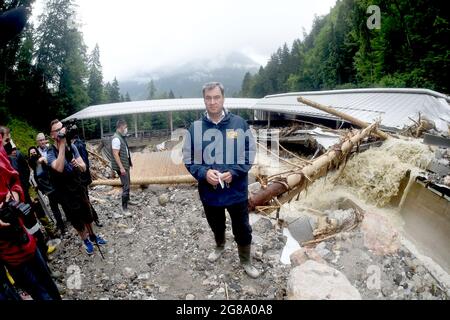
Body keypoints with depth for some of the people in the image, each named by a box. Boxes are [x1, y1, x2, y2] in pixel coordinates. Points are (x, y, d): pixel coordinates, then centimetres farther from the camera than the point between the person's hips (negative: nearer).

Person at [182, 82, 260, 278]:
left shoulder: (239, 124, -7)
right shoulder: (195, 128, -5)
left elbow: (249, 155, -4)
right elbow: (189, 160, -1)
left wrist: (233, 173, -18)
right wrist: (204, 173, -20)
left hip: (237, 190, -1)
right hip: (209, 191, 2)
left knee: (242, 229, 14)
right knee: (216, 226, 25)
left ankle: (246, 261, 39)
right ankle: (219, 247, 57)